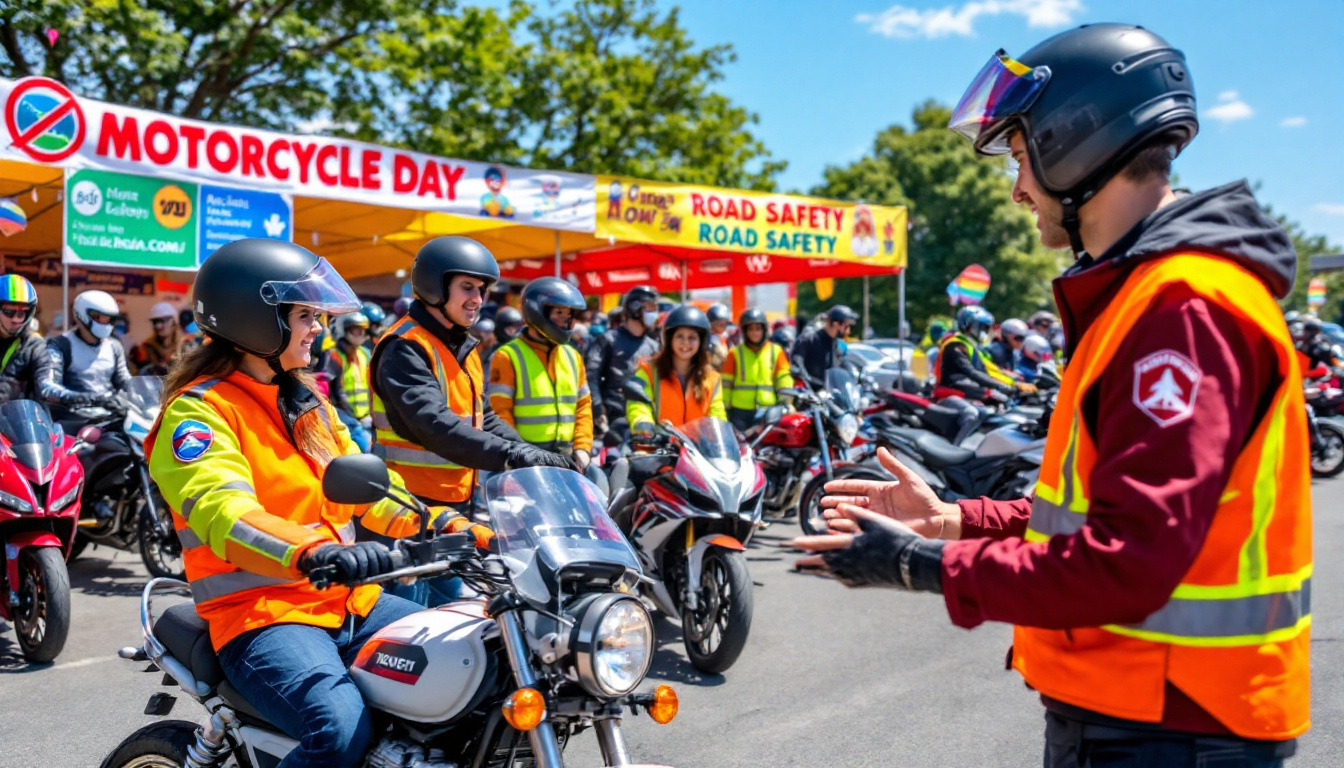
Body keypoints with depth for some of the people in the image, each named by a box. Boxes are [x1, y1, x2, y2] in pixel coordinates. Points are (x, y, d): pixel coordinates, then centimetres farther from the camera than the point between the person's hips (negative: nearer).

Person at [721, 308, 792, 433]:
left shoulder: (776, 351, 9)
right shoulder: (735, 353, 6)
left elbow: (784, 380, 7)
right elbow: (726, 383, 5)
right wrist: (724, 408, 1)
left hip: (768, 412, 1)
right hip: (740, 412, -1)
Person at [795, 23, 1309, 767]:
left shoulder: (1183, 305, -22)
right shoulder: (1140, 291, 12)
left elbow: (1127, 563, -28)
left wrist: (924, 566, -19)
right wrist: (955, 520, 8)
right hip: (1121, 702, 9)